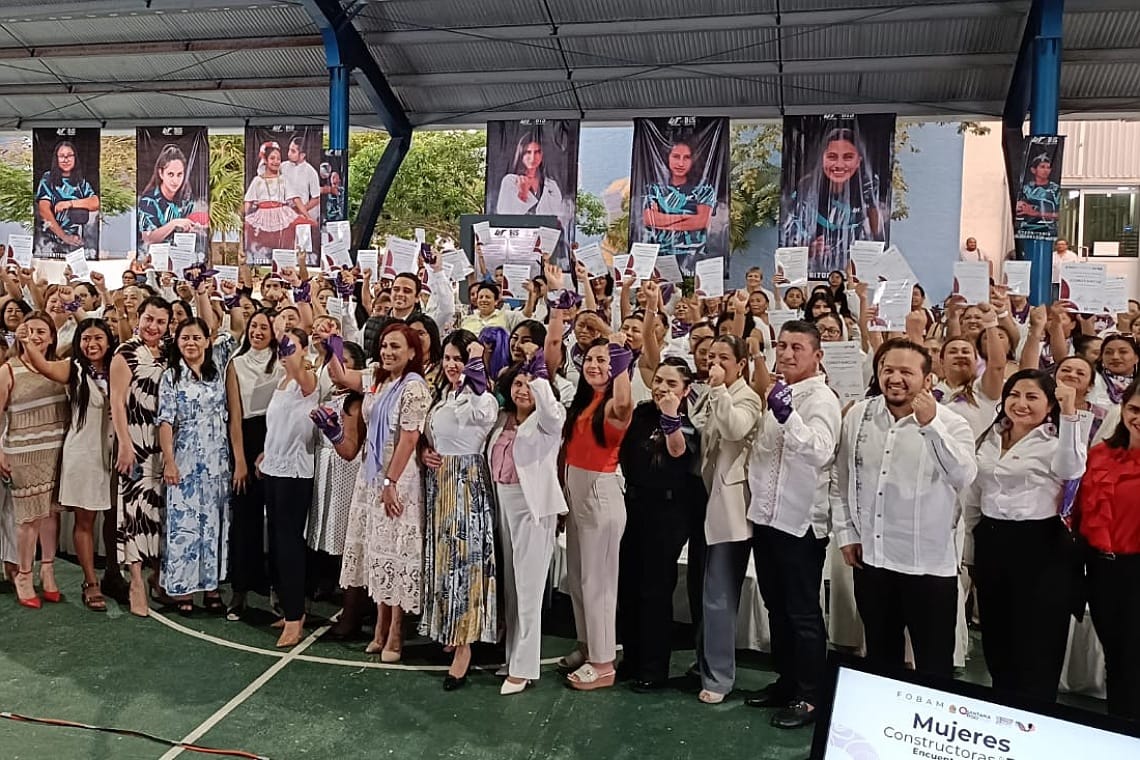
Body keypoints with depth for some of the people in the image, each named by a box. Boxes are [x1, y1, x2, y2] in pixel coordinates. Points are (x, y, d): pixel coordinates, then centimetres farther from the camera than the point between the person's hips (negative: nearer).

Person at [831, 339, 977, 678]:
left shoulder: (951, 423, -9)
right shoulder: (857, 415, 2)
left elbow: (964, 477, -25)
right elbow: (840, 478, 10)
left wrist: (931, 425, -31)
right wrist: (845, 533, 7)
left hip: (929, 564, -4)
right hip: (870, 558, 4)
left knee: (934, 663, 8)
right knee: (880, 657, 21)